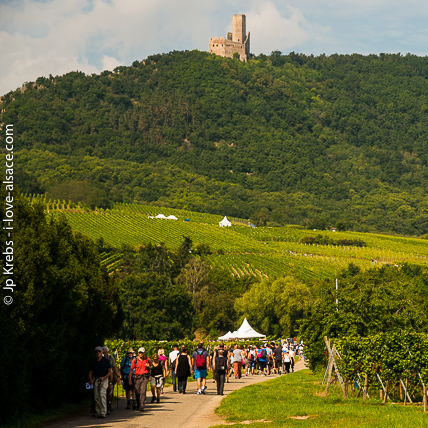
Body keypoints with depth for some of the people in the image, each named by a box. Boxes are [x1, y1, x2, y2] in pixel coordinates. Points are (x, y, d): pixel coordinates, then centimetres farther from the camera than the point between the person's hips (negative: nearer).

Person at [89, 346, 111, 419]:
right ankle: (98, 412, 8)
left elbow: (110, 372, 2)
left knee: (102, 394, -18)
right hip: (95, 380, 4)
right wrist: (90, 379, -1)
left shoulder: (106, 360, 2)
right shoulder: (93, 362, 12)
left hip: (104, 380, -4)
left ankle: (103, 412, -21)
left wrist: (104, 377, -14)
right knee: (96, 397, 1)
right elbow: (91, 372, 17)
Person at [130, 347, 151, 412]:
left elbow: (150, 368, 20)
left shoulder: (147, 359, 5)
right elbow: (131, 369, 4)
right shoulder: (135, 360, 0)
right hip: (137, 377, 1)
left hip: (145, 377, -1)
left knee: (143, 392, -13)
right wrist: (130, 379, 1)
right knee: (137, 392, 5)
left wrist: (148, 366, -5)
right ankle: (138, 404, 30)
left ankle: (141, 407, -14)